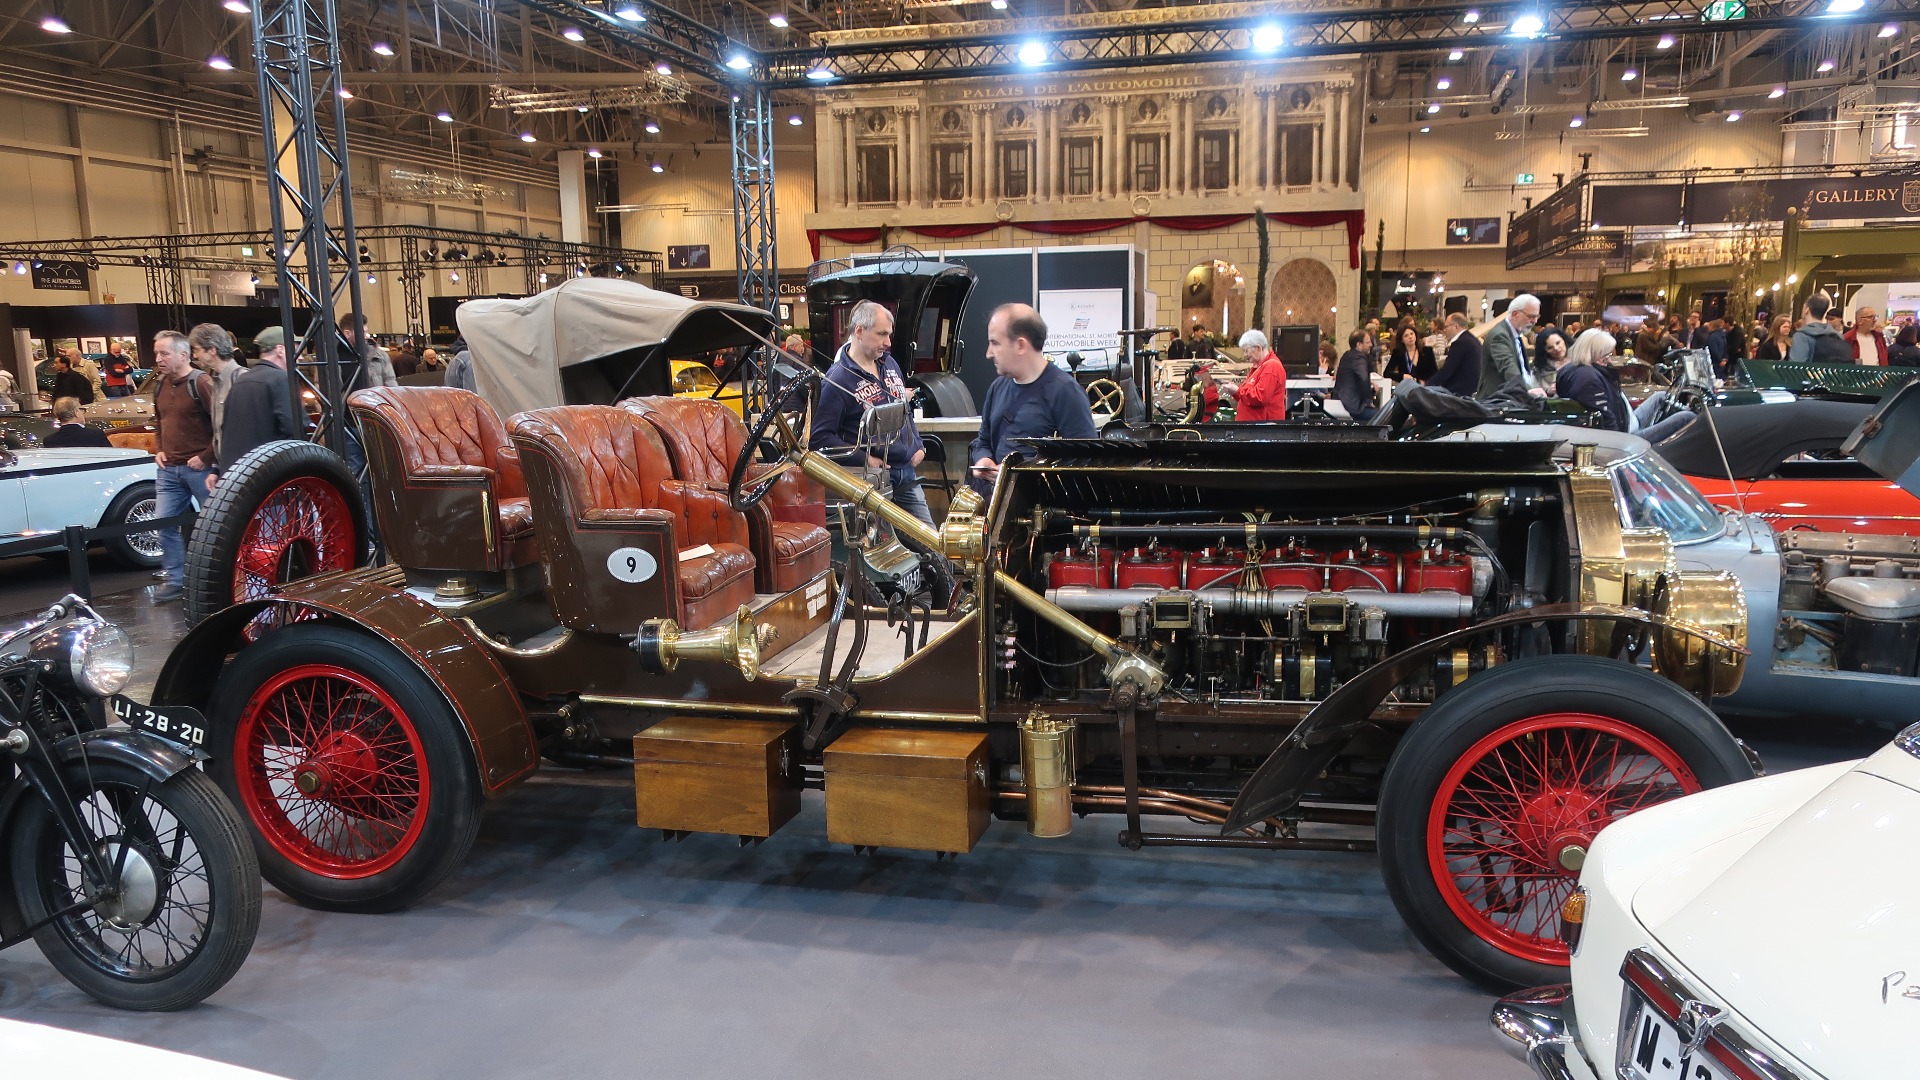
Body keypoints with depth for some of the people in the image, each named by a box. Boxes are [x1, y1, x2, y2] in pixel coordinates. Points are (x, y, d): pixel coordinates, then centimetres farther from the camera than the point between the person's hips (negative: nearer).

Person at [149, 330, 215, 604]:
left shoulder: (201, 382, -13)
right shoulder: (161, 384, 11)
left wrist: (206, 457, -17)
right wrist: (159, 450, 15)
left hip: (199, 467, -7)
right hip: (168, 468, 8)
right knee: (165, 523, 5)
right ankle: (175, 580, 13)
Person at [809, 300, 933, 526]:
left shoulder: (889, 363, 11)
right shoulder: (837, 380, -13)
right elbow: (819, 437, -17)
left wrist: (918, 446, 9)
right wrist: (863, 459, -21)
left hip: (907, 473, 7)